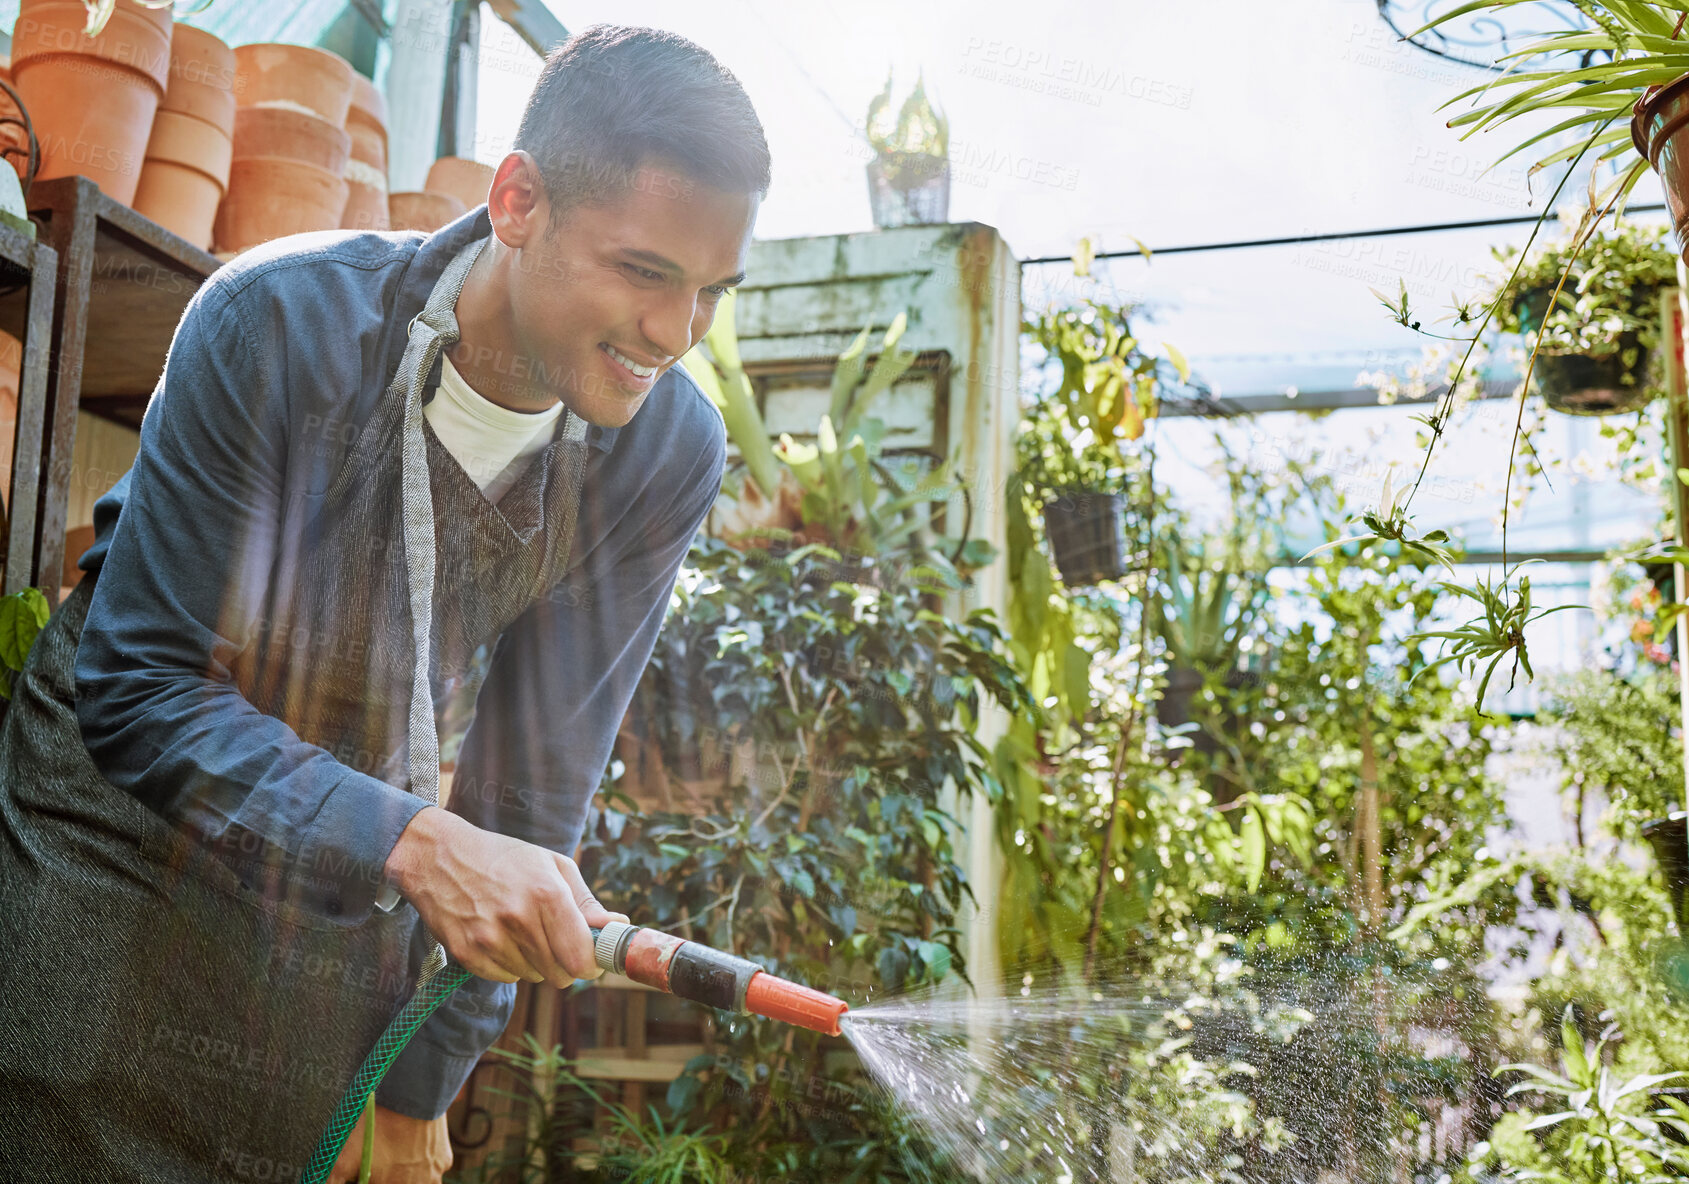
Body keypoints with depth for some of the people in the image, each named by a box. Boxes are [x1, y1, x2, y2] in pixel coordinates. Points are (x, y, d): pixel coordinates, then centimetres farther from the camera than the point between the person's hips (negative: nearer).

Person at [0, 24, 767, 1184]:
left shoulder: (669, 452, -16)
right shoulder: (281, 323, -26)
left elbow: (538, 783, -9)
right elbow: (134, 689, -24)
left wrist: (423, 1087, -5)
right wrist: (412, 843, -39)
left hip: (348, 896, 3)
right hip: (109, 849, -2)